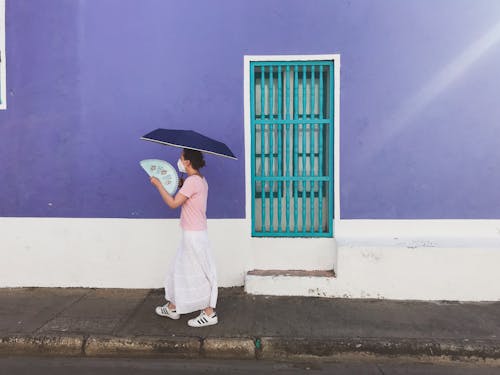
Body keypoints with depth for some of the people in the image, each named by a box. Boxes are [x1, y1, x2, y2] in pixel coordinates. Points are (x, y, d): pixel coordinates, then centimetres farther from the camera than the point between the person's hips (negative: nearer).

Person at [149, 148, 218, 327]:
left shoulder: (192, 180, -18)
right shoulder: (200, 180, 11)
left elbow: (173, 203, -20)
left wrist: (158, 184, -11)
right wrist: (178, 186, 10)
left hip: (194, 235, -10)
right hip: (193, 234, 10)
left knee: (199, 273, 0)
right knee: (178, 270, 19)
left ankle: (209, 314, 11)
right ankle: (172, 308, 32)